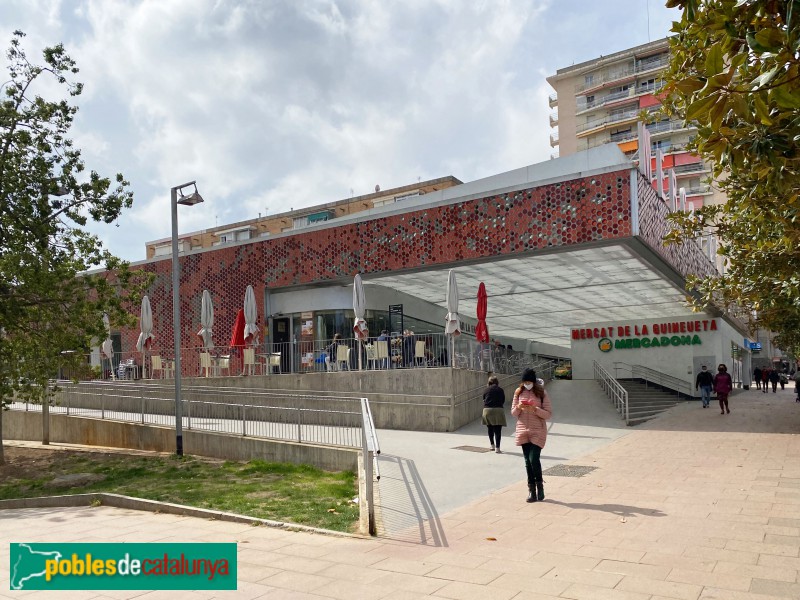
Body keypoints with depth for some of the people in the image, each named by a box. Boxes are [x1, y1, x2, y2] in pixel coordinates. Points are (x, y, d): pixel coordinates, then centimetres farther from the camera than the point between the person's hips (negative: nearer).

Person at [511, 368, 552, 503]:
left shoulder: (541, 393, -4)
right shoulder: (519, 392, 6)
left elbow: (549, 414, -6)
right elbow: (513, 413, 10)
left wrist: (535, 409, -21)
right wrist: (518, 407, -12)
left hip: (537, 431, -4)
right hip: (523, 431, 4)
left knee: (534, 459, -12)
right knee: (527, 461, 7)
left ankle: (540, 485, 10)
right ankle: (532, 490, 15)